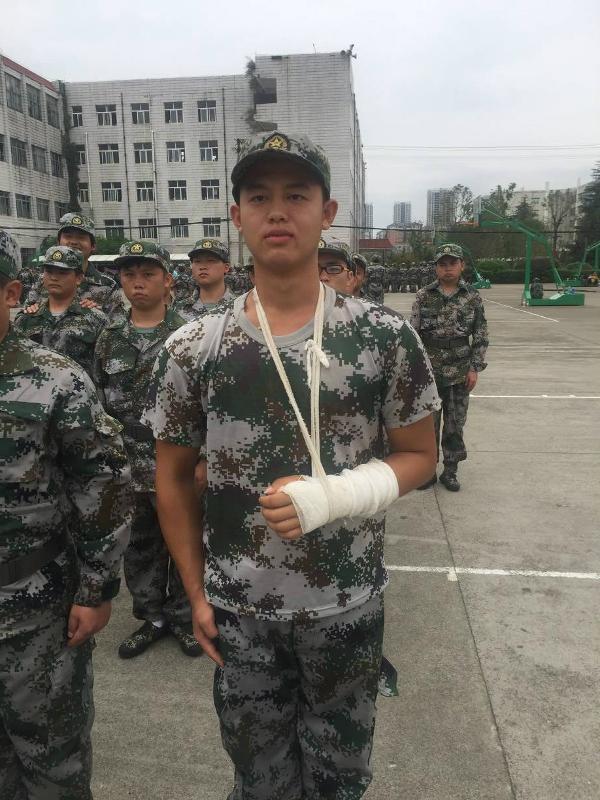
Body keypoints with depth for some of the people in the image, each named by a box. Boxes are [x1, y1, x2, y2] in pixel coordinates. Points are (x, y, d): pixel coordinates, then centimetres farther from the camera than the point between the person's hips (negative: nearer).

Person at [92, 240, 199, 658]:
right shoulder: (109, 339, 5)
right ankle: (152, 616, 35)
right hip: (127, 468, 4)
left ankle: (184, 616, 31)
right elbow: (98, 401, 10)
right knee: (140, 546, 16)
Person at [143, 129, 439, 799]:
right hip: (238, 610, 1)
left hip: (349, 603, 0)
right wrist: (197, 593, 2)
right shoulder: (191, 350, -8)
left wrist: (334, 497, -20)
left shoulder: (385, 337, -11)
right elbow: (173, 478, 2)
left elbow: (418, 455, -2)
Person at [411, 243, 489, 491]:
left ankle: (450, 471, 21)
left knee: (455, 424, 8)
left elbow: (481, 336, 3)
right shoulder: (423, 296, 0)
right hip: (429, 372, 0)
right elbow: (413, 333, 1)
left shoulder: (473, 297, 2)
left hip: (460, 374, 0)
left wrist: (475, 368, -3)